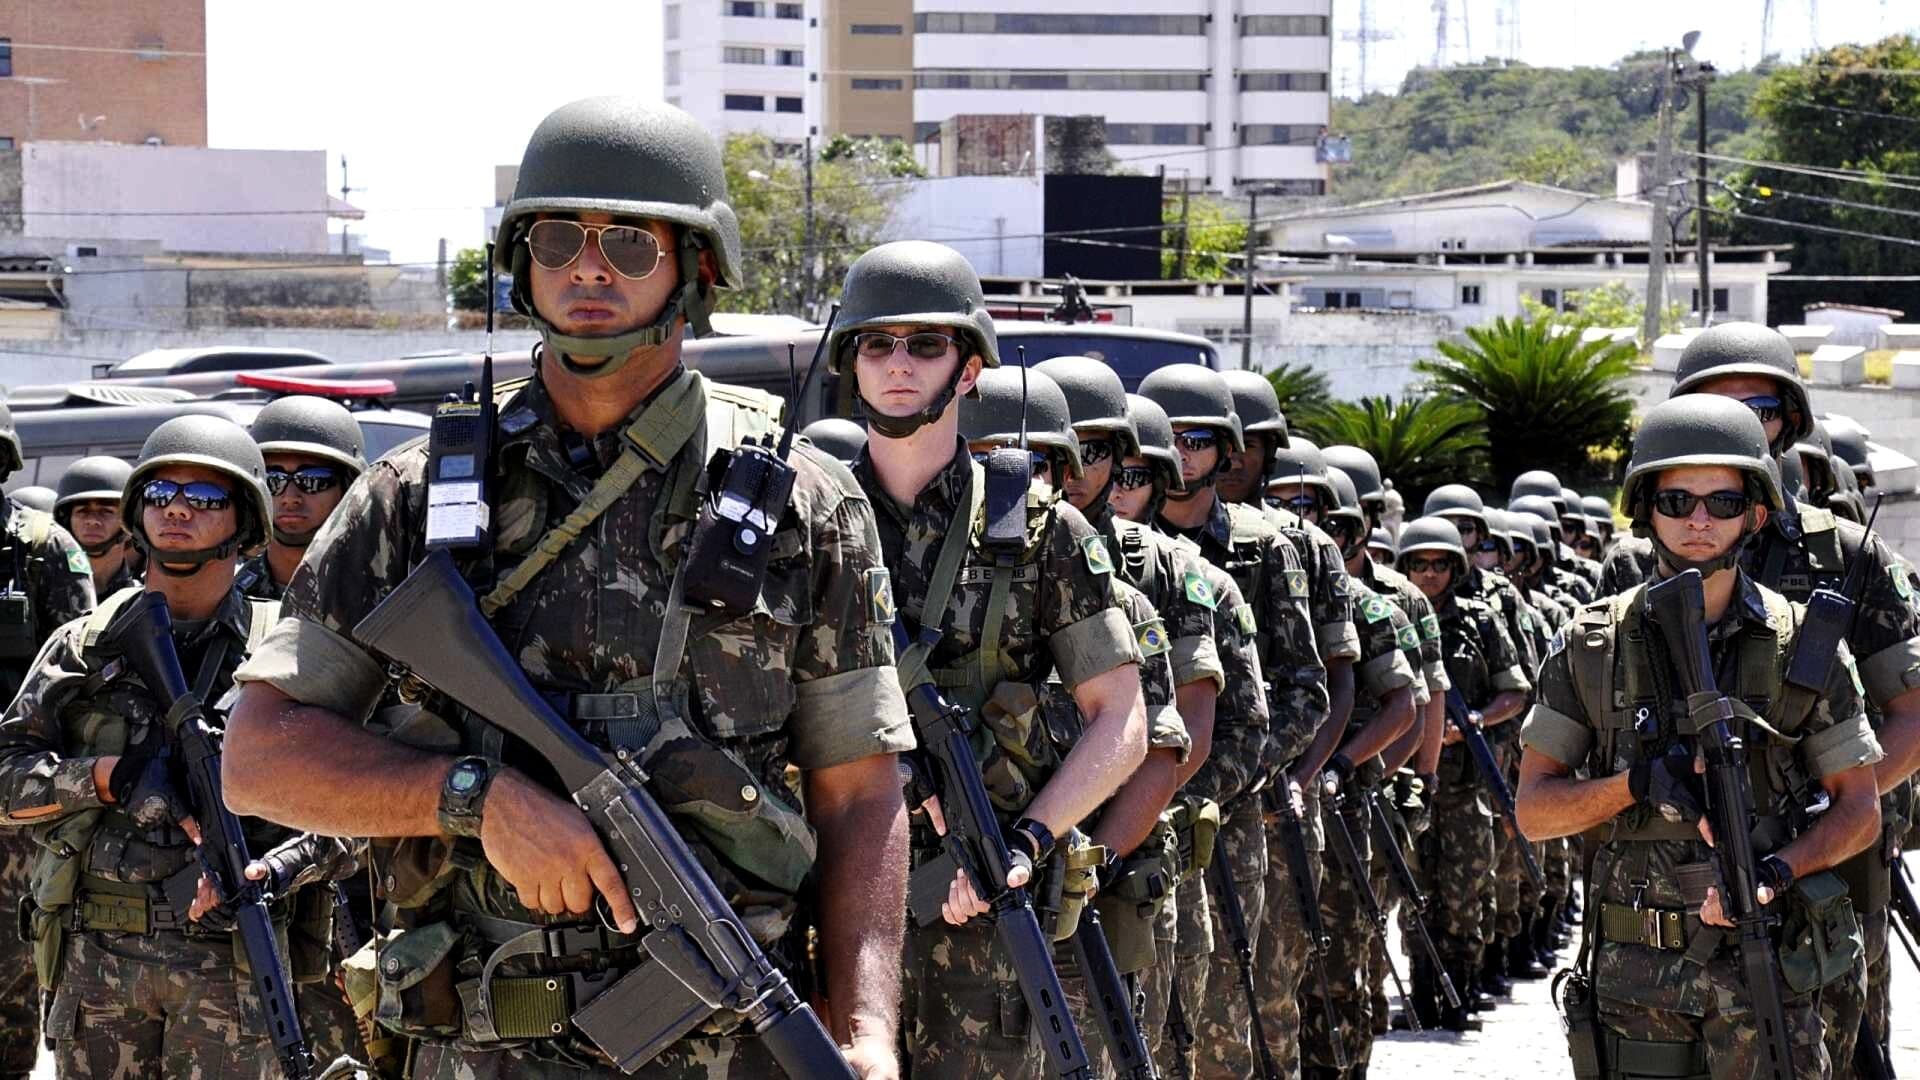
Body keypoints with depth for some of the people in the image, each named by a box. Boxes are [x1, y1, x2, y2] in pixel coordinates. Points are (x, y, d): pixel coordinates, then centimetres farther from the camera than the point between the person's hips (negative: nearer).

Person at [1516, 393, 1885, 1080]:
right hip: (1635, 978, 1)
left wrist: (1777, 869, -12)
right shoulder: (1594, 645, 3)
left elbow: (1859, 809, 7)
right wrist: (1638, 782, -14)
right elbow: (1533, 810, 3)